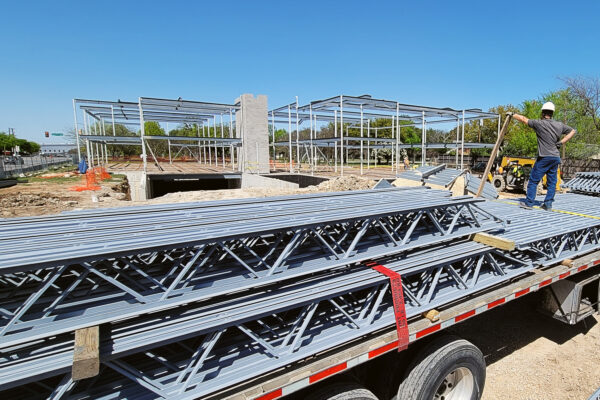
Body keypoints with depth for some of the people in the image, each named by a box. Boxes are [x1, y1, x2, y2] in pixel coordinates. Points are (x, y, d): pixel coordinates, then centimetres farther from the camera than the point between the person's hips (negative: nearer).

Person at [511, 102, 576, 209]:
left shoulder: (539, 123, -7)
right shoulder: (560, 125, 10)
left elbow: (523, 119, 2)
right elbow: (572, 131, 20)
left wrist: (513, 115, 17)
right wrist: (561, 142, 11)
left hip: (544, 157, -6)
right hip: (556, 157, 6)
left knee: (533, 180, 1)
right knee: (552, 182, 9)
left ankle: (529, 202, 3)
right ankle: (548, 204, 11)